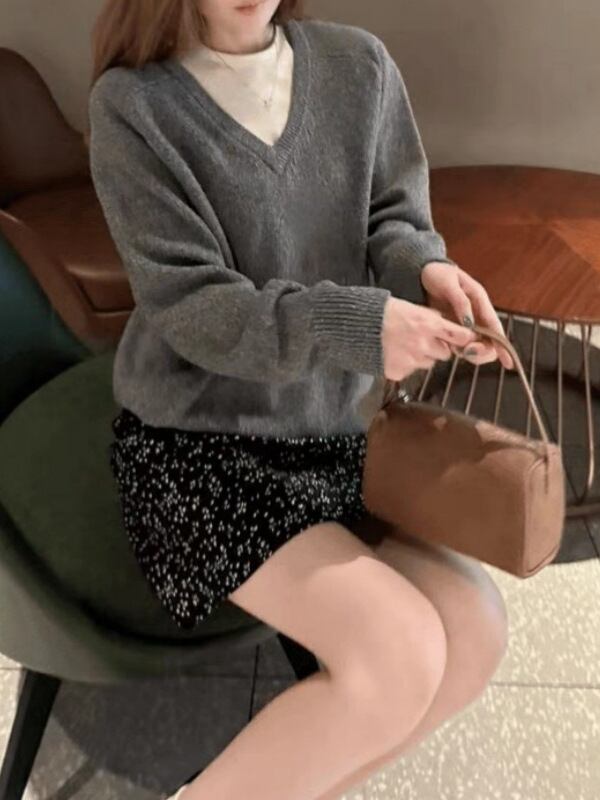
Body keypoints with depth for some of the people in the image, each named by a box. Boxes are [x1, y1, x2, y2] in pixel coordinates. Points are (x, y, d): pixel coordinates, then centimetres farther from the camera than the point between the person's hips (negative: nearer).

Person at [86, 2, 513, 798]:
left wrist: (425, 270, -19)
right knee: (403, 652, -20)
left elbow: (391, 221, 6)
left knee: (474, 623, -9)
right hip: (195, 445, -5)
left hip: (325, 432, 6)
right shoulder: (131, 105, -12)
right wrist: (357, 327, -31)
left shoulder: (358, 65, 3)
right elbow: (188, 307, -17)